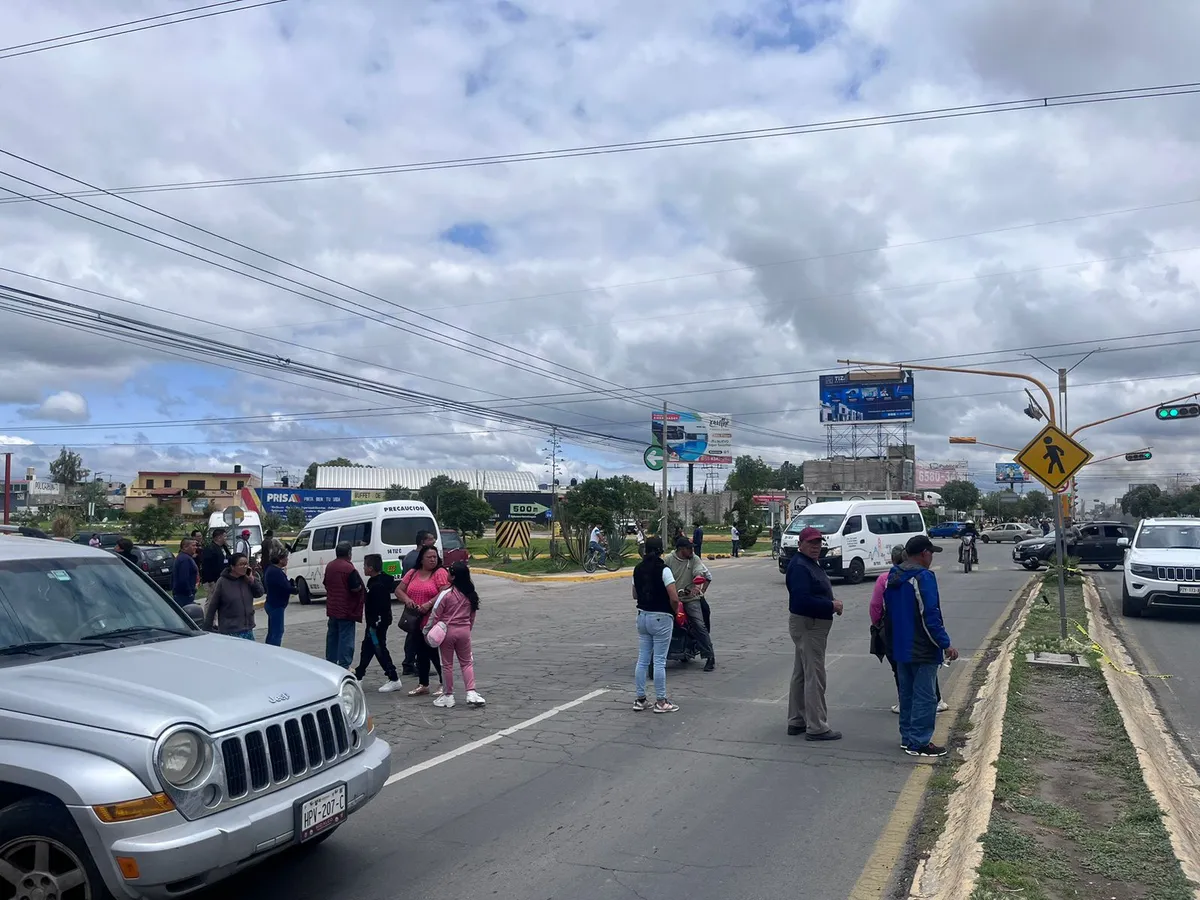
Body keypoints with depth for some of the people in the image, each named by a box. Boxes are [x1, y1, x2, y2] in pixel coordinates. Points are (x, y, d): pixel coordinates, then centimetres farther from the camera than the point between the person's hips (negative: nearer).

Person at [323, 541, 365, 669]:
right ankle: (344, 666, -1)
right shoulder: (349, 568, -19)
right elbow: (356, 588, -20)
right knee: (346, 639, -2)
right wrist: (362, 588, 0)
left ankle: (330, 662, 26)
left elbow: (326, 585, 16)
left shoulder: (329, 566, 5)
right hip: (346, 610, -7)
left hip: (332, 609, 7)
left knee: (332, 636, 18)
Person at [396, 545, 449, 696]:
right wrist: (406, 599, -10)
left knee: (435, 653, -2)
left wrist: (429, 604, -25)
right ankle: (423, 685, 26)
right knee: (420, 653, 14)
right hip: (416, 621, 6)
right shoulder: (412, 573, 11)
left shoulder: (440, 573, -5)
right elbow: (399, 590, 10)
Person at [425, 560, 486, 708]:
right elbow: (472, 616, 9)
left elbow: (435, 615, -11)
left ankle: (448, 696, 14)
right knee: (466, 662, 14)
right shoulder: (471, 594, 1)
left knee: (447, 664, 7)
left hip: (447, 631, -4)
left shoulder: (447, 594, -15)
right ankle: (471, 693, 4)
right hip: (464, 630, 4)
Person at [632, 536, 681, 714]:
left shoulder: (638, 569, 5)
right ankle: (660, 702, 5)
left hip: (642, 616, 6)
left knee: (642, 659, 10)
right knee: (659, 661, -1)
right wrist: (676, 612, -1)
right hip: (661, 618, -6)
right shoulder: (663, 569, -15)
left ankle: (639, 699, 15)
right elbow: (674, 598, -18)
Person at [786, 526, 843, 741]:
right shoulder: (799, 567, -20)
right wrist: (831, 605, -22)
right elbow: (802, 600, -30)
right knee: (814, 677, -6)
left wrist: (832, 604, 3)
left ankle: (796, 721, 26)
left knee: (801, 674, 16)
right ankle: (816, 727, -1)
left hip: (811, 625, 11)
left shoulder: (810, 564, 14)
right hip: (808, 626, -11)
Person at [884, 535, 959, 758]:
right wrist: (946, 644, -15)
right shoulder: (923, 577, -19)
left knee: (906, 694, 16)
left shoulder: (893, 577, 9)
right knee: (925, 697, -2)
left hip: (900, 648, 9)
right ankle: (919, 743, 1)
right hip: (923, 651, -9)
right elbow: (930, 616, -21)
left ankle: (907, 737, 23)